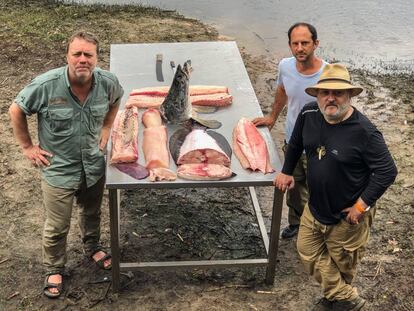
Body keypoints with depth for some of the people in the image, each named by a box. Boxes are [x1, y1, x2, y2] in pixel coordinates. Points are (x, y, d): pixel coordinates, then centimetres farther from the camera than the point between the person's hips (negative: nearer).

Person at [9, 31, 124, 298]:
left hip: (94, 166, 3)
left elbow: (116, 100, 11)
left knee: (92, 213, 26)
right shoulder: (46, 85, -25)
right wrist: (28, 147, -7)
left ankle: (92, 246, 55)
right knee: (57, 228, 10)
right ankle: (55, 269, 35)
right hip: (58, 169, -3)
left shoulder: (108, 82, -15)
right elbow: (16, 111, -9)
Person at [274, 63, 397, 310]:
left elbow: (387, 171, -23)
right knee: (309, 251, 18)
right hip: (315, 207, 6)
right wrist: (287, 171, 16)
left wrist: (362, 205, -21)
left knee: (342, 262, 16)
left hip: (346, 216, -6)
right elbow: (296, 144, 11)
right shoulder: (309, 115, -10)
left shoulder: (364, 131, -28)